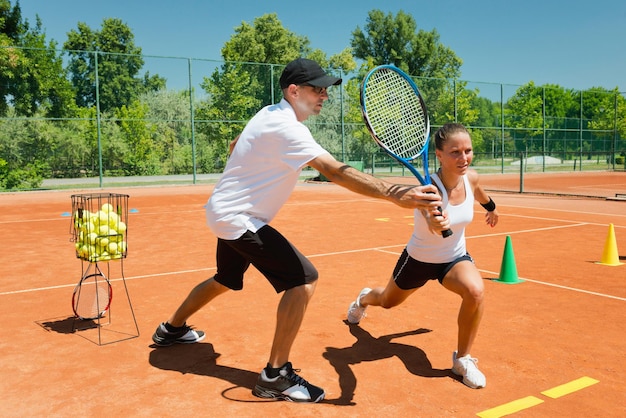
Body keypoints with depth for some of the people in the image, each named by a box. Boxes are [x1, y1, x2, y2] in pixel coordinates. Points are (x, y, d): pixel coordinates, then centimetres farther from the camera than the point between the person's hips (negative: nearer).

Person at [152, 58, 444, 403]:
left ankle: (172, 329, 52)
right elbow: (338, 173, -37)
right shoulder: (287, 128, -26)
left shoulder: (269, 113, 5)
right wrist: (396, 195, -44)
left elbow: (235, 146, 22)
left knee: (225, 281, 30)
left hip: (226, 213, 10)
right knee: (303, 279, -18)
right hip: (238, 219, -10)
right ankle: (276, 376, -10)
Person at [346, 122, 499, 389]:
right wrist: (437, 223, -84)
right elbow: (433, 221, -61)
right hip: (419, 260, -3)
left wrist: (491, 206, 30)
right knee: (388, 301, 24)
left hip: (455, 258, 3)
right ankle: (363, 299, 65)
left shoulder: (471, 177, -18)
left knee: (475, 290, -31)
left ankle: (462, 360, -8)